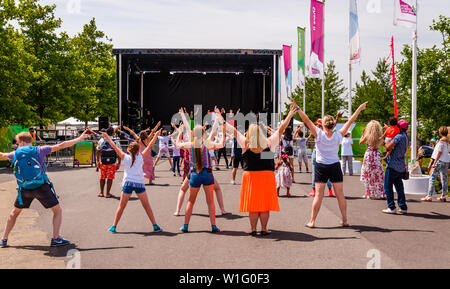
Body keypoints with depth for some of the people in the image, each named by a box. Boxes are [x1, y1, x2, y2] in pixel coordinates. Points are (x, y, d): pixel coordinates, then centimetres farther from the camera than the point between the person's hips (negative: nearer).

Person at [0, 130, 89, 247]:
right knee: (58, 211, 10)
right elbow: (61, 146, -5)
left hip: (25, 189, 3)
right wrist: (79, 139, 1)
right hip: (42, 187, -3)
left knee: (14, 213, 23)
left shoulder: (15, 154, 5)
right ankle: (56, 239, 2)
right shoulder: (39, 150, -2)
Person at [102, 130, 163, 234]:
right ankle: (155, 226, 6)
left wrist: (107, 137, 18)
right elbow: (149, 147, 11)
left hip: (127, 183, 1)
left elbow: (115, 147, 10)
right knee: (147, 206, 7)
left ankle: (114, 227, 8)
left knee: (121, 207, 9)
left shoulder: (125, 157, 6)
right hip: (139, 183, 0)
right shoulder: (141, 157, 5)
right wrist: (156, 136, 19)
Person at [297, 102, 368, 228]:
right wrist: (359, 109, 9)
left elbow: (307, 120, -14)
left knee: (318, 195, 0)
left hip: (321, 167, -1)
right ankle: (345, 220, 11)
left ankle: (312, 221, 1)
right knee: (340, 195, 7)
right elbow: (350, 122, 1)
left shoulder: (319, 134, -11)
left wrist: (297, 109, -11)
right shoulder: (338, 136, -6)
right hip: (335, 166, 1)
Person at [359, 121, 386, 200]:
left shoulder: (367, 135, -7)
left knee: (368, 174, 6)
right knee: (378, 175, 9)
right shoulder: (380, 136, -2)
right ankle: (380, 193, 9)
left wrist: (363, 134, 15)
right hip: (377, 155, 2)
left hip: (369, 154, -2)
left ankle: (368, 193, 4)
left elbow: (360, 142, 7)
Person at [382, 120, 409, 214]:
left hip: (393, 165, -8)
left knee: (388, 187, 0)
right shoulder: (405, 137, 13)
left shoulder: (399, 136, -16)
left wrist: (386, 144, -2)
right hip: (401, 166, 8)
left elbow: (389, 147, -23)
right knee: (399, 187, 12)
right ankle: (403, 207, 10)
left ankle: (391, 207, -1)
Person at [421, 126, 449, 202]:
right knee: (444, 179, 10)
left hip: (440, 161, -9)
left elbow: (439, 152, -15)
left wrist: (434, 163, -13)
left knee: (432, 178, -6)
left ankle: (429, 196, -9)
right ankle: (444, 196, 12)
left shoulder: (441, 140, -12)